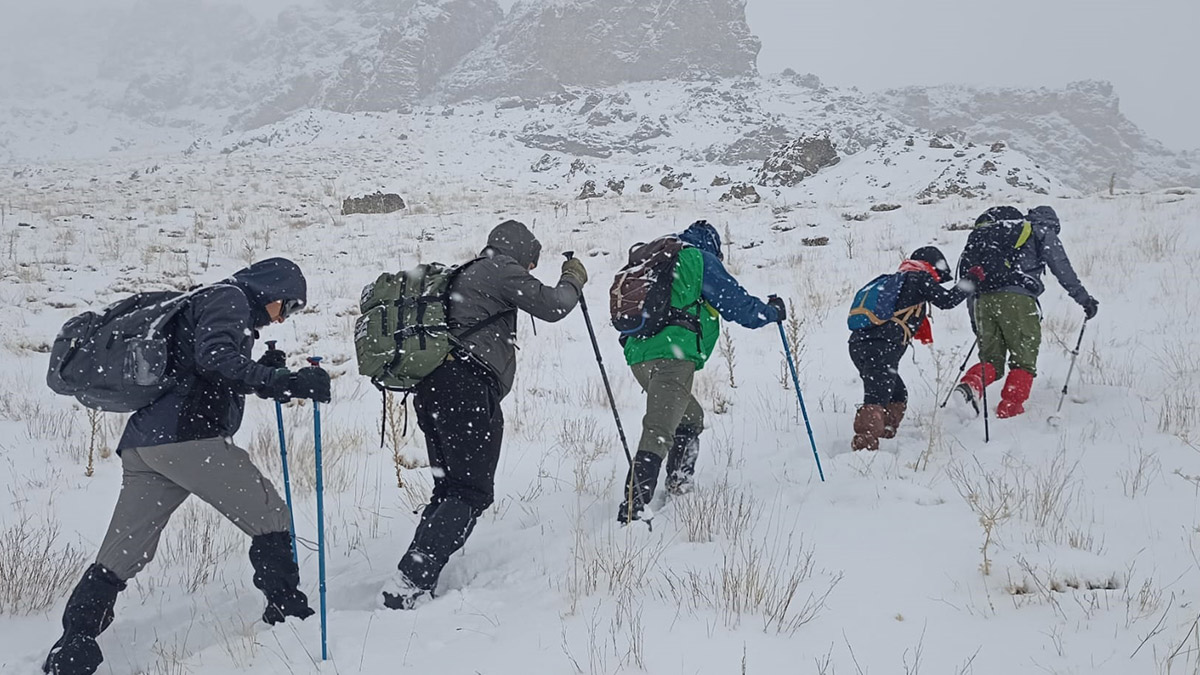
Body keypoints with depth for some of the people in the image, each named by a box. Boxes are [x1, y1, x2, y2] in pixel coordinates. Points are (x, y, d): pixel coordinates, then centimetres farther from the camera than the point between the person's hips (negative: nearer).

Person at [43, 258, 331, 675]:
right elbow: (215, 359, -18)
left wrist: (264, 372, 23)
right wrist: (283, 381, -24)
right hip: (188, 438, -10)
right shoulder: (228, 297, 1)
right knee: (270, 518, 2)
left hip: (142, 445, 10)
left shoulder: (205, 305, 31)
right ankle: (286, 611, 5)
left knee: (119, 558, 9)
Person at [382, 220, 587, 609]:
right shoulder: (501, 270, 1)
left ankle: (414, 580, 2)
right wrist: (573, 279, 14)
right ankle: (410, 581, -21)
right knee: (472, 492, -10)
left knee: (449, 488, 13)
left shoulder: (464, 274, 29)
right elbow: (552, 307, -2)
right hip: (468, 387, -10)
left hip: (431, 389, 10)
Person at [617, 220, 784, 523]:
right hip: (673, 356, -8)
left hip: (639, 355, 8)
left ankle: (678, 487, 23)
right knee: (659, 433, -18)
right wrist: (773, 311, 20)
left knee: (690, 417, 26)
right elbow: (740, 306, 3)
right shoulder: (701, 261, 4)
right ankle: (632, 510, -29)